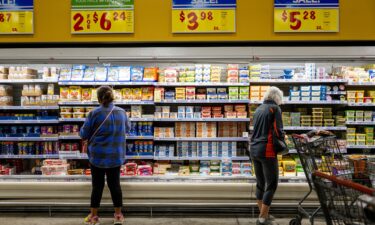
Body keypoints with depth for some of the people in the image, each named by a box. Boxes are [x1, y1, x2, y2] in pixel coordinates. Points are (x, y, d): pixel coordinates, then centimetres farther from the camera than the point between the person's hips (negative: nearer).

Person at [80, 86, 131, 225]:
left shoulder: (94, 114, -14)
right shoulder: (121, 112, -2)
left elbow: (83, 135, -6)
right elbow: (127, 128, 16)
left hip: (98, 156, -3)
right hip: (116, 156, 3)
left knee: (97, 185, 8)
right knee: (115, 184, 11)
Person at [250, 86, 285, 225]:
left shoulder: (258, 109, 16)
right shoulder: (275, 108, -4)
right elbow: (278, 131, -12)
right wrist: (283, 137, 9)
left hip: (254, 149, 7)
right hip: (267, 151, -7)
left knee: (260, 184, 14)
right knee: (271, 185, 1)